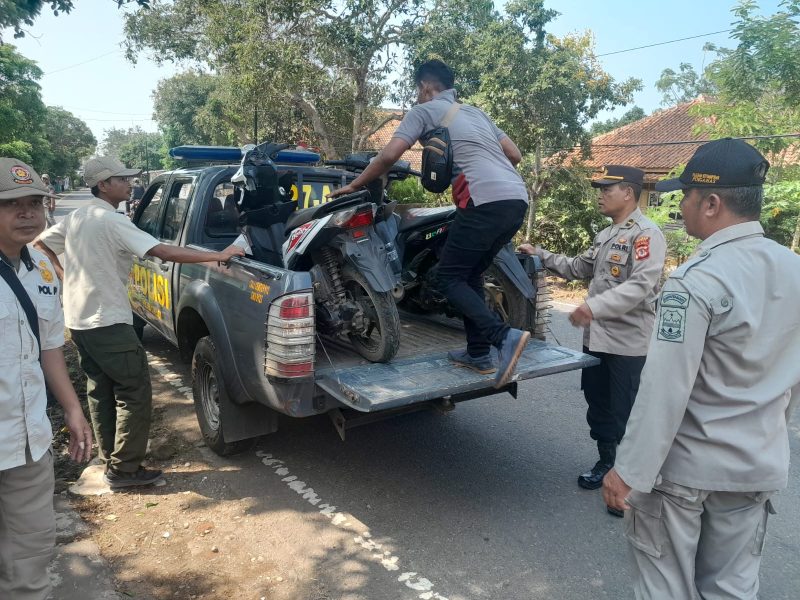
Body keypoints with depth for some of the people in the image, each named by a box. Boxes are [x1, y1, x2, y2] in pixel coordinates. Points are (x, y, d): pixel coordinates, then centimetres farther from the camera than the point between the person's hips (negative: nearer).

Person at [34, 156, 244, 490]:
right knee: (135, 394, -1)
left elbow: (40, 245, 22)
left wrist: (64, 276, 19)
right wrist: (218, 256, -26)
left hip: (78, 321, 9)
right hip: (108, 323, -9)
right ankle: (124, 470, 4)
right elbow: (163, 252, -27)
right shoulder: (112, 221, -17)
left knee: (101, 393, 15)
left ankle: (111, 463, 24)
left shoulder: (75, 218, 10)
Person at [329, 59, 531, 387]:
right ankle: (478, 352, 17)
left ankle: (504, 336, -18)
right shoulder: (476, 113, 31)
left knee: (450, 278, 1)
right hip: (518, 200, 8)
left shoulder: (424, 110, 11)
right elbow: (515, 155, 29)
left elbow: (389, 155, 0)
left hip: (485, 201, -8)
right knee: (470, 274, 19)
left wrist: (352, 186, 12)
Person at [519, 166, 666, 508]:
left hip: (629, 343, -9)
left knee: (627, 415, 1)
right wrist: (541, 256, 11)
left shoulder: (647, 234, -14)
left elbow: (641, 285, -25)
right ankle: (606, 462, 36)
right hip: (596, 338, 9)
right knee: (598, 406, 19)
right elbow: (579, 268, 21)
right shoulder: (605, 236, 17)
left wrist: (595, 305, -35)